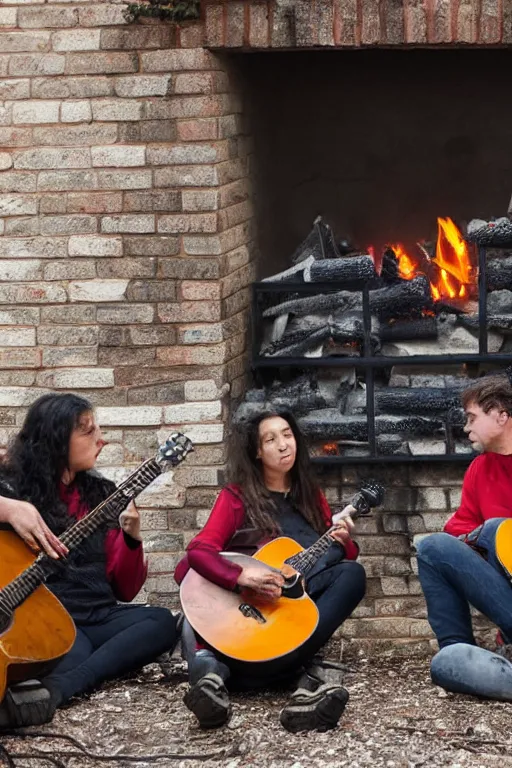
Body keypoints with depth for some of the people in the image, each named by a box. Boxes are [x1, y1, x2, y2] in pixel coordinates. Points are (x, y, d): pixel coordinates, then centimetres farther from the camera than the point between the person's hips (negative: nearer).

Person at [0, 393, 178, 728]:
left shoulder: (101, 494, 15)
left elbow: (123, 590, 13)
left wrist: (131, 536, -5)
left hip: (100, 617, 6)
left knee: (162, 622, -26)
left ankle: (54, 688, -43)